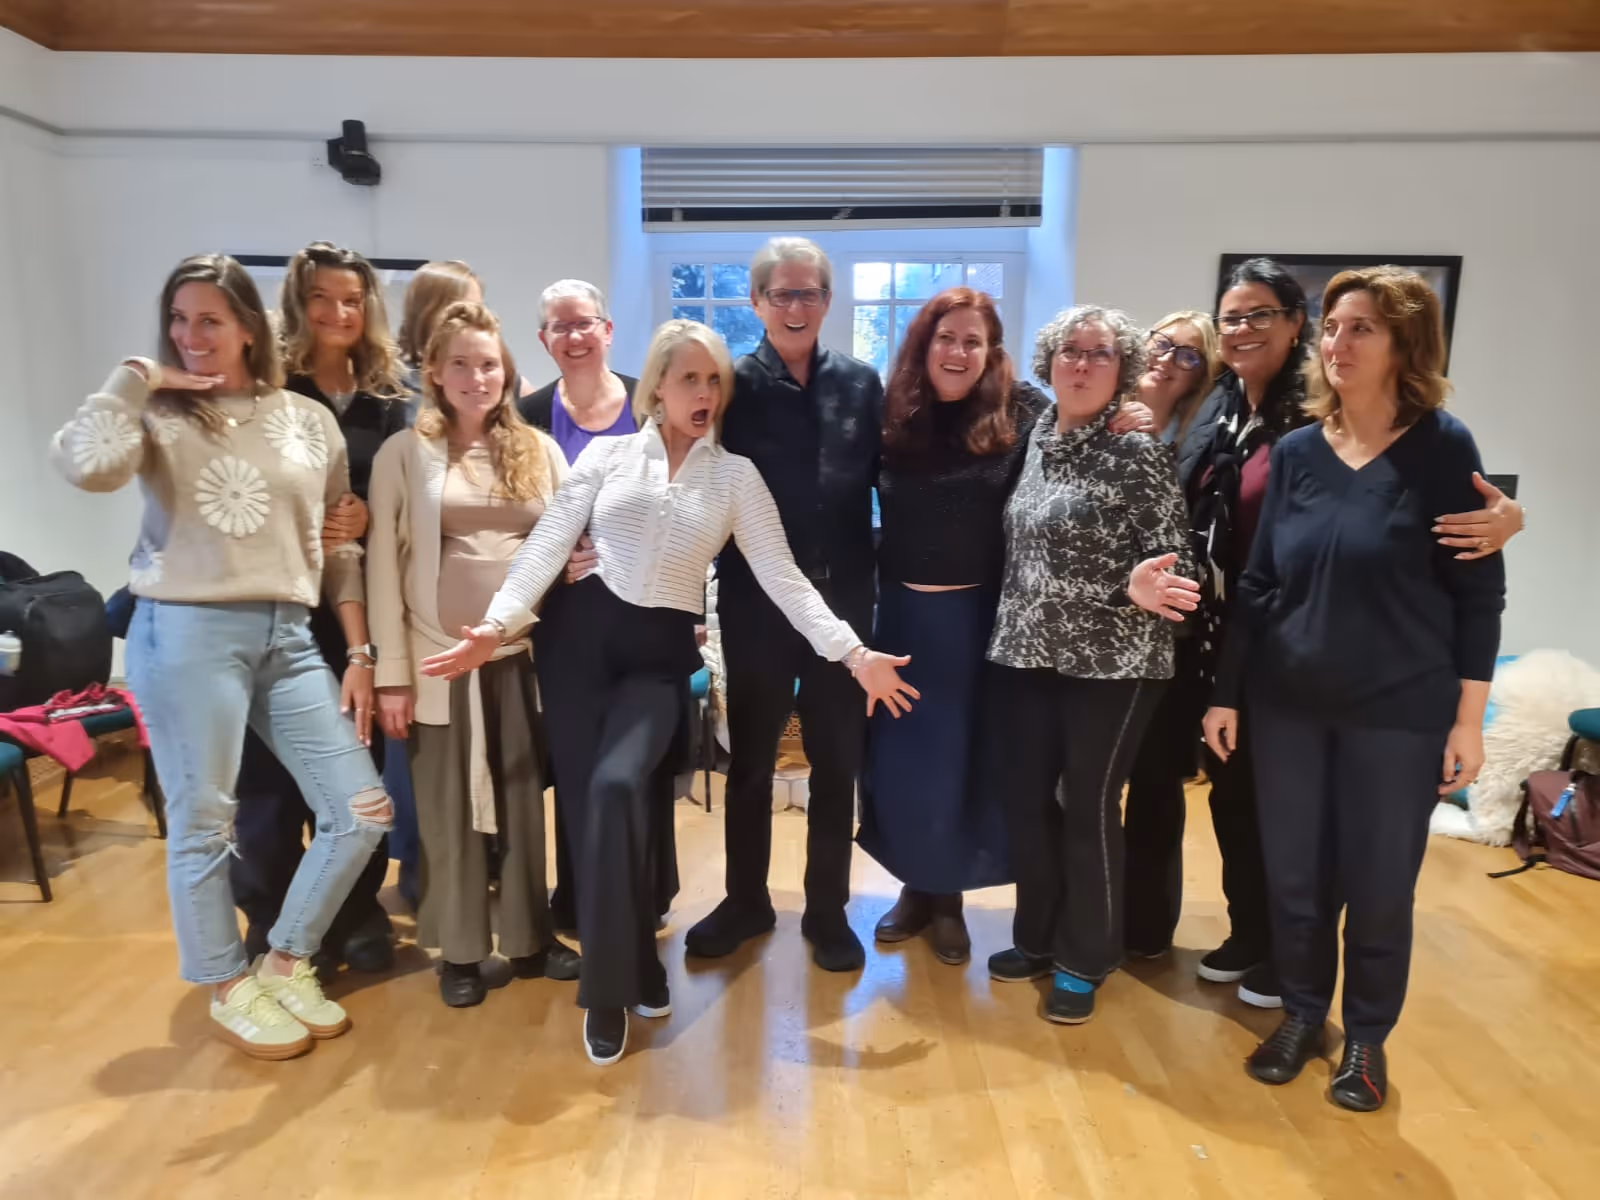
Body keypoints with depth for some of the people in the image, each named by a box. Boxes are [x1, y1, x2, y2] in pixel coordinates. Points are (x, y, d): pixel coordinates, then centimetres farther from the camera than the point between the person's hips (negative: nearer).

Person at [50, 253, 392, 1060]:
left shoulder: (310, 421, 9)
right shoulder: (159, 414, 1)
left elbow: (340, 548, 10)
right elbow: (86, 466, -23)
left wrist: (359, 653, 6)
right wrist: (135, 377, -8)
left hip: (289, 637, 4)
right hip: (185, 633, -3)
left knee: (361, 812, 2)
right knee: (203, 823, 7)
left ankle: (286, 964, 24)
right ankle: (229, 989, 29)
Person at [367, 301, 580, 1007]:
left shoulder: (539, 449, 6)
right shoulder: (404, 453, -1)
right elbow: (384, 565, -4)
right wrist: (392, 672, -7)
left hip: (524, 653, 2)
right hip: (441, 658, -2)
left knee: (524, 799, 10)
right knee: (449, 808, 8)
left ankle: (530, 938, 26)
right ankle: (460, 952, 23)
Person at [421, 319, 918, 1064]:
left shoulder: (737, 476, 7)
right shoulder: (606, 454, 6)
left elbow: (782, 576, 2)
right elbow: (547, 544, 0)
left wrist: (852, 652, -8)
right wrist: (498, 622, -14)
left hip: (661, 653, -1)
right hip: (587, 638, 1)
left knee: (617, 788, -24)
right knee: (590, 803, -3)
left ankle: (610, 989, -6)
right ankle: (634, 972, 18)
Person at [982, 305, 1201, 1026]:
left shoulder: (1138, 455, -10)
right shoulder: (1035, 441, 6)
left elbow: (1171, 558, -11)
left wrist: (1142, 587, -31)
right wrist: (1011, 628, 6)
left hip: (1111, 661, -5)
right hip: (1026, 652, 6)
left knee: (1089, 807, 5)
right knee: (1022, 794, 11)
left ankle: (1084, 962, 24)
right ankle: (1038, 937, 32)